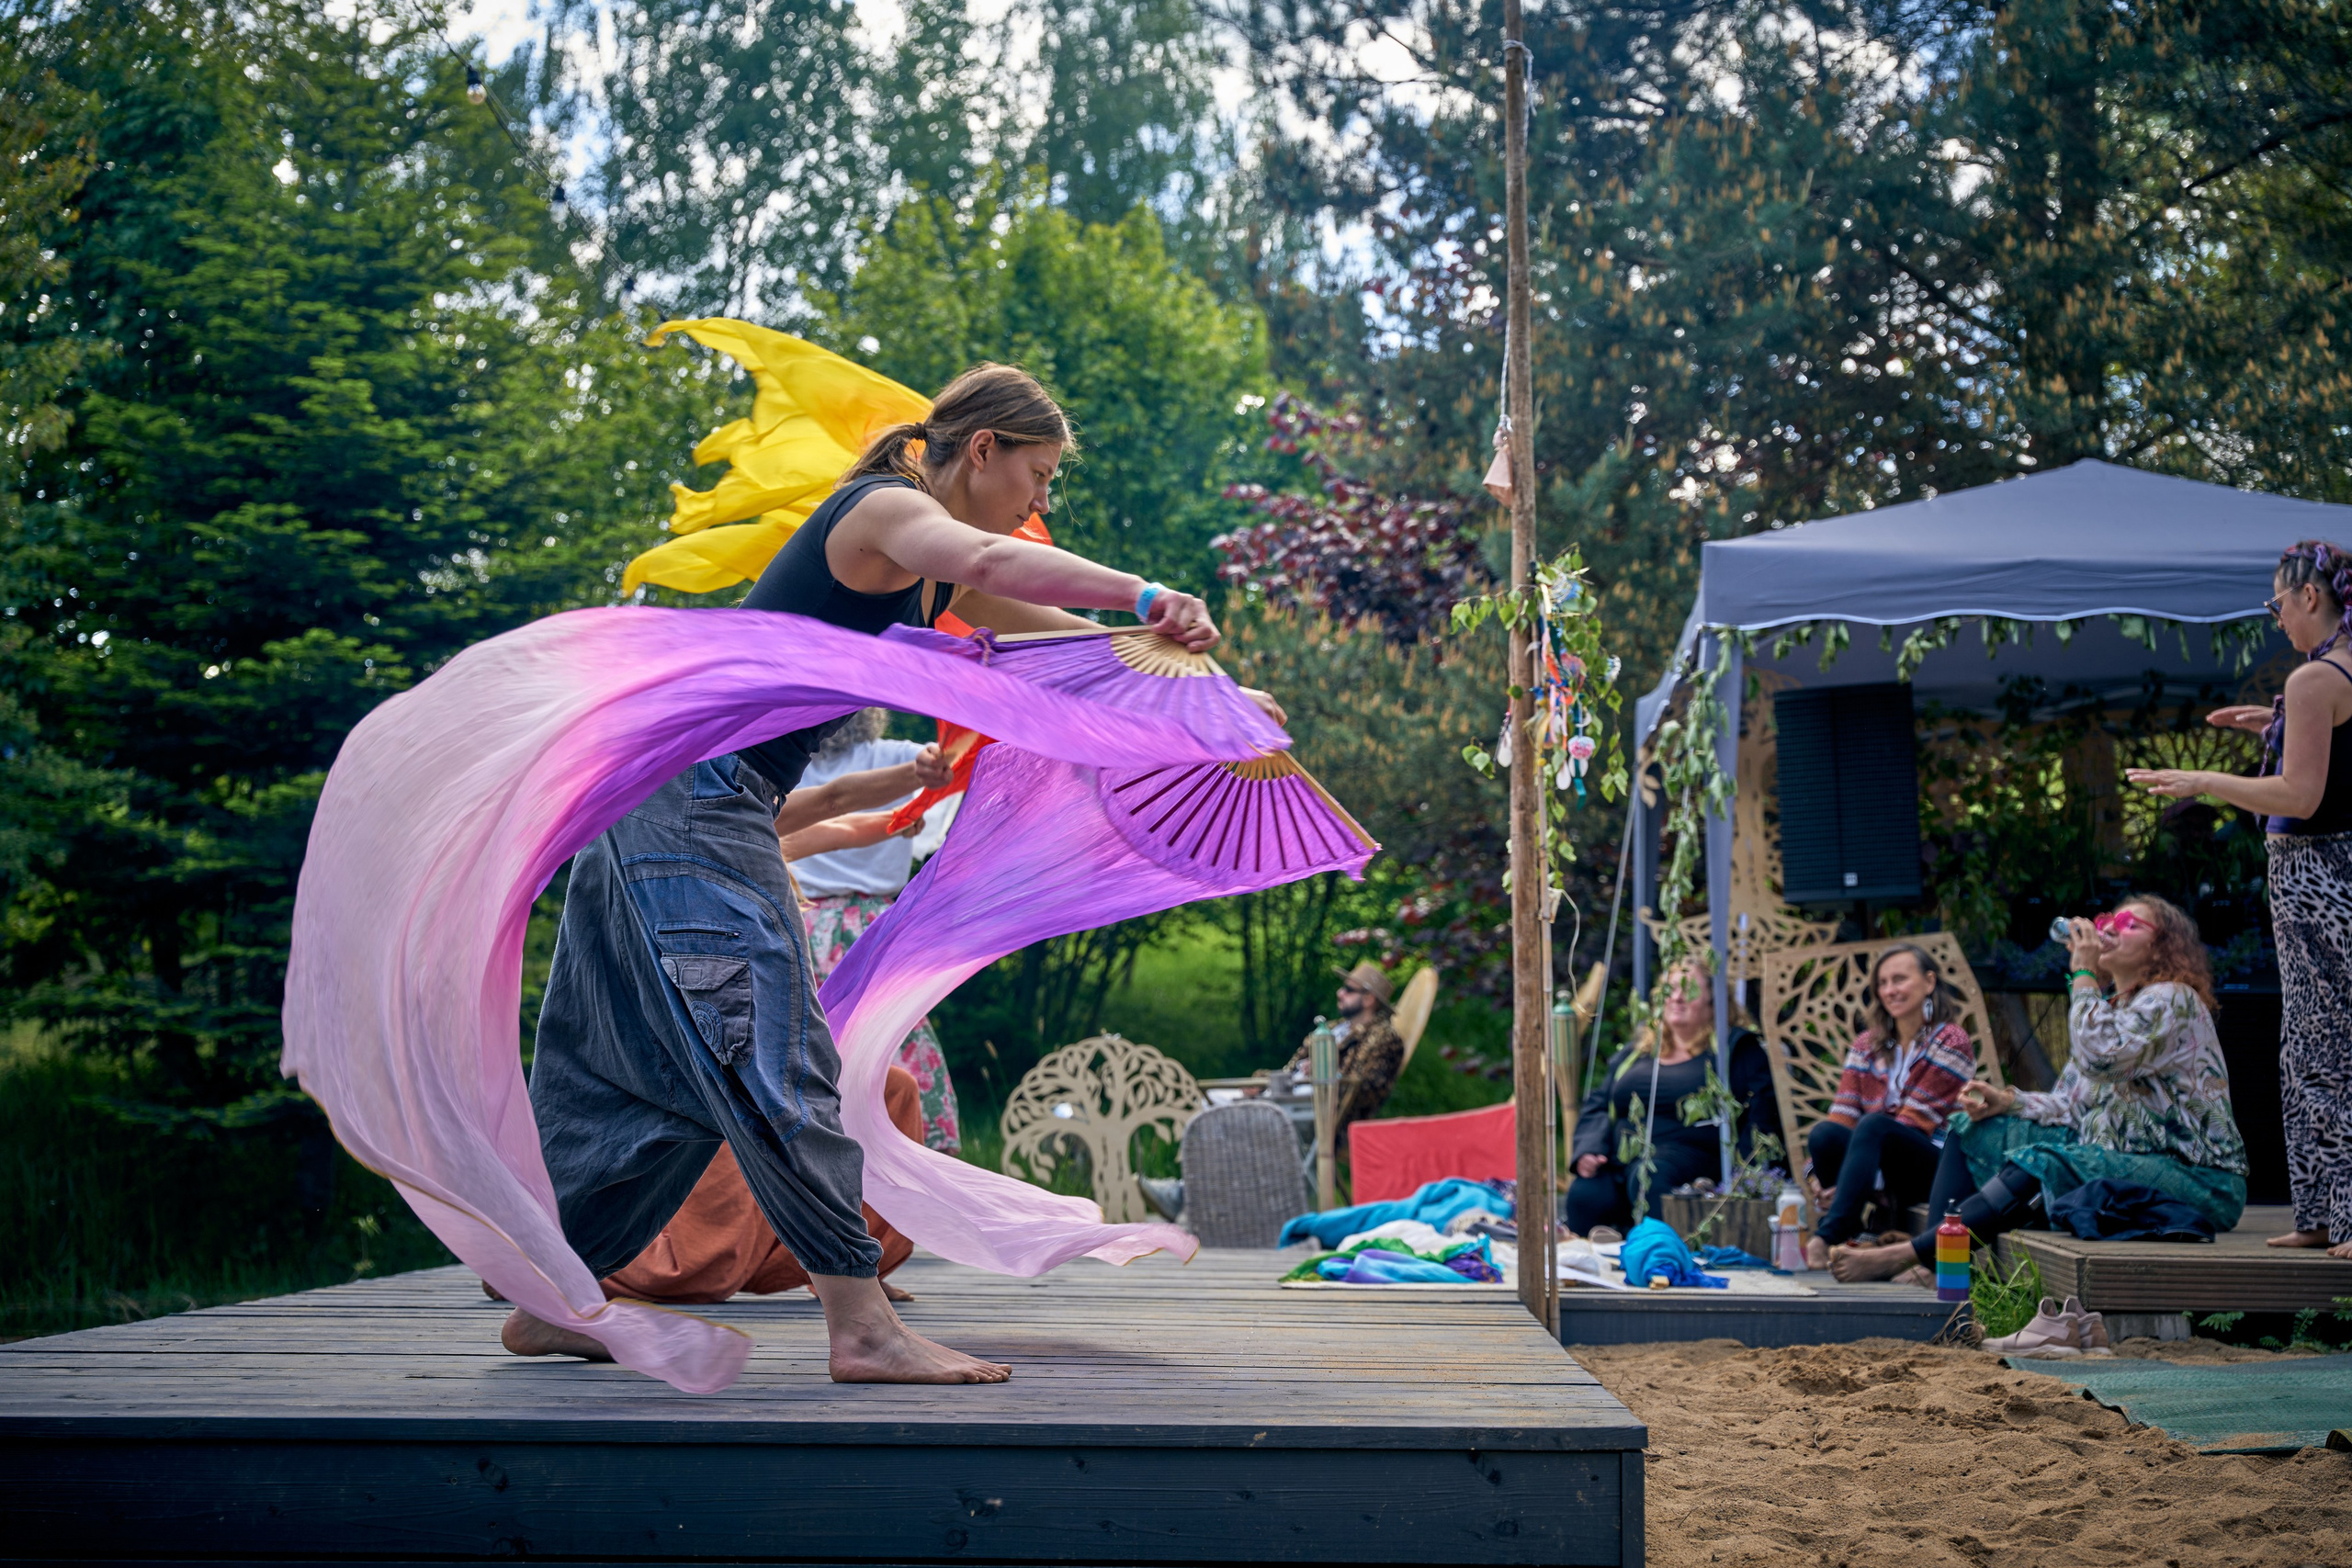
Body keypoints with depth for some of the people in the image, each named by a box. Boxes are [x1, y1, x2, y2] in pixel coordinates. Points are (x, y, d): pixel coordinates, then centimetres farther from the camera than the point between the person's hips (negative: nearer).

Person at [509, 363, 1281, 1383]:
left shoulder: (933, 577, 19)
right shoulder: (885, 509, -9)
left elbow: (1063, 635, 24)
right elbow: (986, 560, -32)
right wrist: (1140, 594, -34)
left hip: (710, 805, 10)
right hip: (690, 792, -10)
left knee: (667, 1075, 13)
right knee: (770, 1053, -12)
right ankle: (862, 1327, -12)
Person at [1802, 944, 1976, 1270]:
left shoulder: (1951, 1042, -3)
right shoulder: (1867, 1046, 15)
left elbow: (1915, 1123, -12)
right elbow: (1842, 1116, 4)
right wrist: (1820, 1173, -16)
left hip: (1936, 1167, -5)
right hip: (1884, 1177, 5)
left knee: (1875, 1125, -35)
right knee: (1824, 1133, -26)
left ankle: (1829, 1237, -48)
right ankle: (1851, 1242, -28)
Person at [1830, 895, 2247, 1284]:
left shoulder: (2172, 999, -11)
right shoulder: (2110, 1006, 17)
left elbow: (2101, 1056, -28)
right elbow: (2073, 1106, 14)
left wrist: (2084, 974, -17)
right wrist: (2007, 1102, -4)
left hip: (2196, 1179, -10)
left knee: (2040, 1166, -33)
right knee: (1973, 1130, 6)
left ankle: (1908, 1254, -32)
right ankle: (1934, 1261, -14)